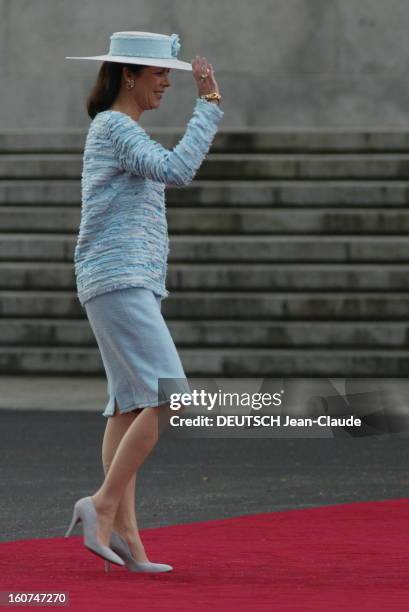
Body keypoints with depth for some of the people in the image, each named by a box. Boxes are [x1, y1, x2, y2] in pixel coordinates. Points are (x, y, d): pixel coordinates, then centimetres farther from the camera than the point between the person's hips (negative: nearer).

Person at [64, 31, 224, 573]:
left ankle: (125, 534, -3)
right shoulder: (116, 127, -9)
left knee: (130, 407, 3)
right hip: (119, 282, -10)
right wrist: (209, 106, -20)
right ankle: (103, 505, -15)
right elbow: (177, 170, -23)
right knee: (165, 397, -16)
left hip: (133, 285, 10)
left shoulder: (117, 130, 22)